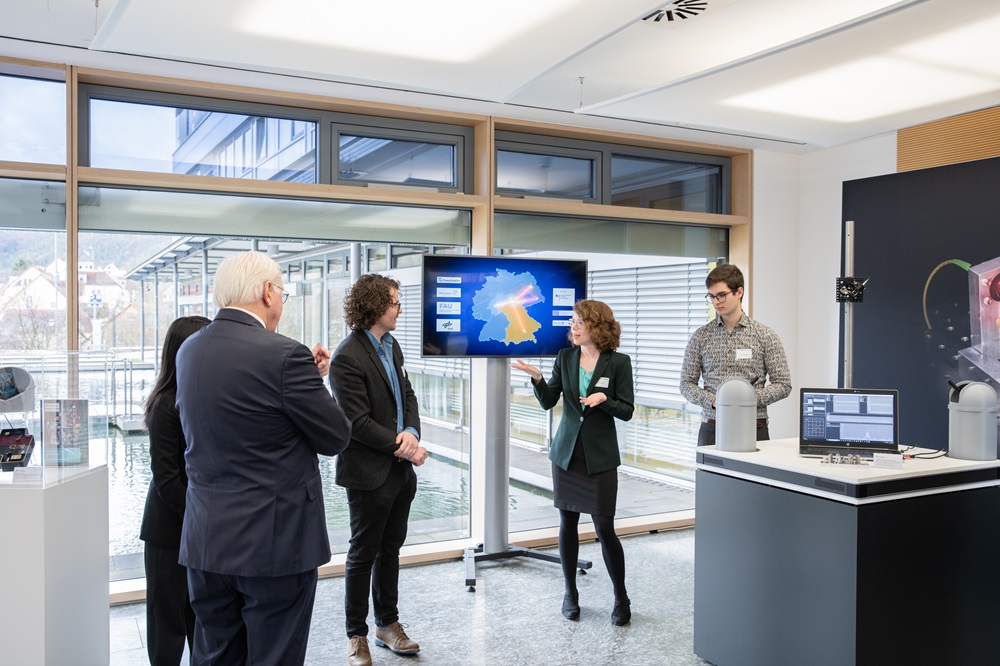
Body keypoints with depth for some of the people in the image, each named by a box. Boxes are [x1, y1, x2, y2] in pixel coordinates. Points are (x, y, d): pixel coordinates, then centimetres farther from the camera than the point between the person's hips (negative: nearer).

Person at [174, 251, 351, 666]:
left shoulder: (189, 350, 4)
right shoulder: (284, 355, -19)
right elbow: (336, 437, -12)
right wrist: (314, 381, 4)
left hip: (206, 539, 7)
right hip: (275, 541, -6)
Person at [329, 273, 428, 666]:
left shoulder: (391, 345, 8)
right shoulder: (347, 358, -19)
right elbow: (358, 423, -21)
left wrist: (412, 432, -9)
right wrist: (406, 449, -16)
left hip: (401, 468, 8)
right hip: (369, 472, -8)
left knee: (390, 550, 19)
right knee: (363, 555, 7)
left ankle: (387, 624, 33)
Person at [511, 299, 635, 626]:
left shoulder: (618, 362, -6)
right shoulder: (565, 357, 3)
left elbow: (627, 410, -5)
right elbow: (548, 401, 1)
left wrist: (603, 399, -23)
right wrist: (537, 377, -17)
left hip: (600, 456, -3)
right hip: (566, 452, 4)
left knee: (604, 527, -3)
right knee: (568, 522, 10)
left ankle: (621, 598, 16)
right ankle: (570, 593, 25)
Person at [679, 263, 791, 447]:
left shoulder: (765, 336, 2)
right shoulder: (700, 337, 5)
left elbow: (783, 385, 1)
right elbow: (687, 384, 6)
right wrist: (713, 401, -12)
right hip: (712, 429, 1)